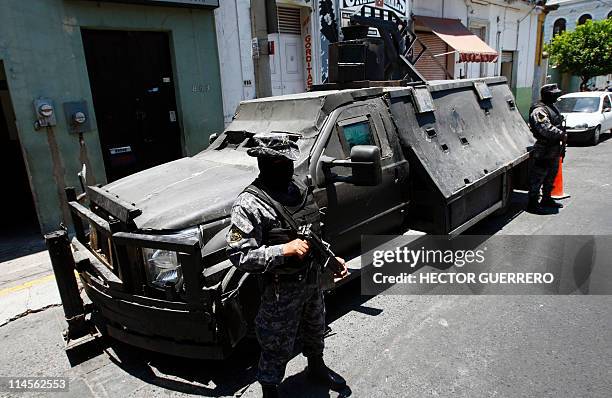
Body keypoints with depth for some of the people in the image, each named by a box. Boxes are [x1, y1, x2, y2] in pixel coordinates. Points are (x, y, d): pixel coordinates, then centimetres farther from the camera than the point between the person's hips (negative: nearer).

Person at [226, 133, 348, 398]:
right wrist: (285, 250, -30)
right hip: (282, 290, -7)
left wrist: (332, 257, 6)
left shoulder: (299, 189, 0)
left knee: (315, 330, 29)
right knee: (278, 348, 12)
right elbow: (239, 256, -25)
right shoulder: (249, 204, -23)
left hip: (313, 279, 7)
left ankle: (316, 368, 56)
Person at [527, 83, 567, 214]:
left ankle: (547, 199, 33)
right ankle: (532, 204, 2)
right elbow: (546, 129, -29)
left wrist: (562, 135, 18)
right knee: (537, 178, -4)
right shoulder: (539, 110, -18)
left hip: (554, 150, 11)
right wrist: (561, 135, -23)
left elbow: (557, 124, 26)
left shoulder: (551, 107, 16)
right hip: (543, 150, -11)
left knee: (551, 177, 20)